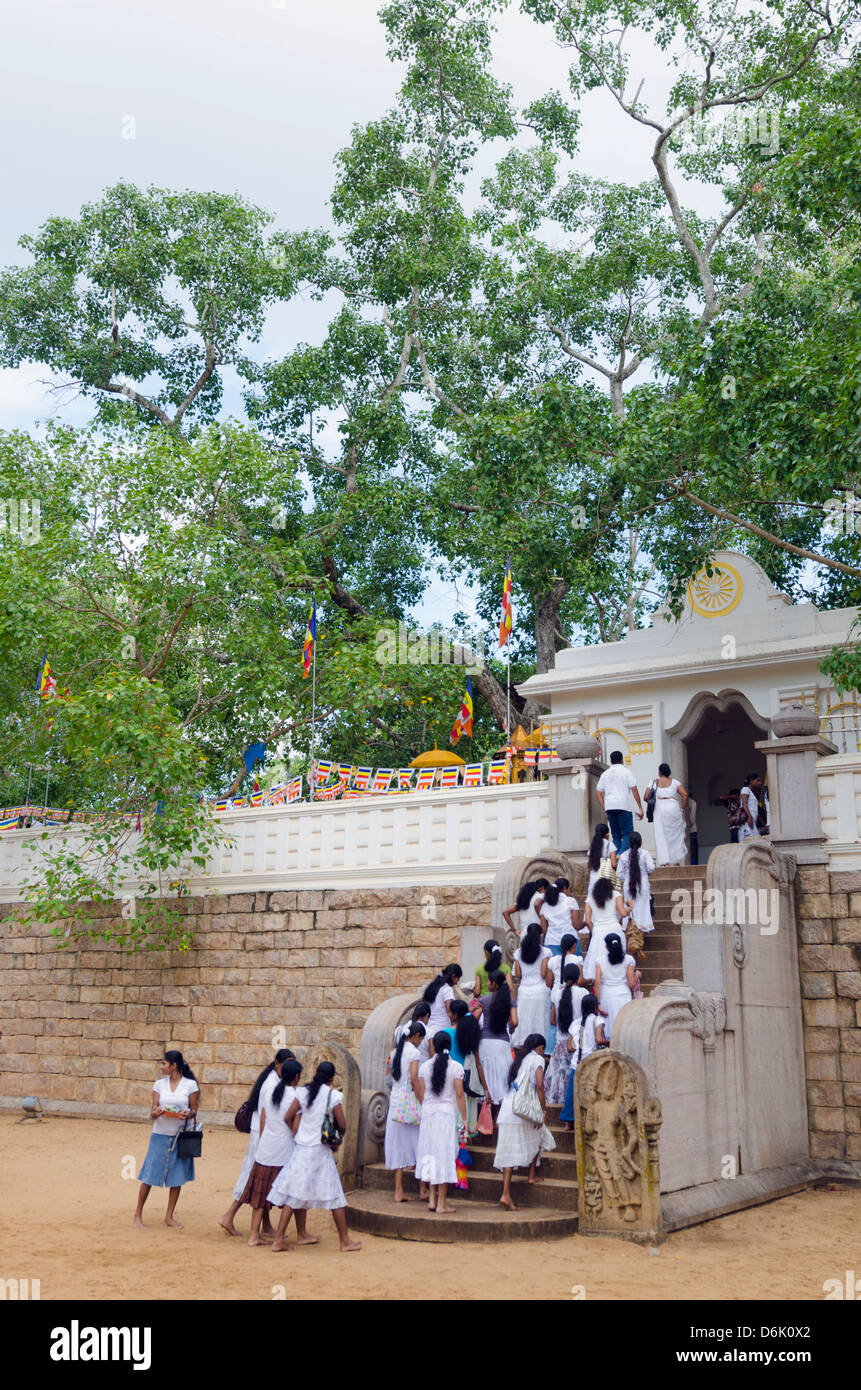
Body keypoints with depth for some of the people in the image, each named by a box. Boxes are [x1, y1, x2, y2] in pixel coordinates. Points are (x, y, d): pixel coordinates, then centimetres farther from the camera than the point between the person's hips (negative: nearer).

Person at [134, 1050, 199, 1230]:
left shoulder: (190, 1084, -2)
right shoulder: (159, 1084, 4)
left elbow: (194, 1109, 3)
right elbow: (153, 1110, 3)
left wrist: (188, 1114, -19)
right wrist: (156, 1112, -20)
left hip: (180, 1136, -1)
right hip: (160, 1134, 1)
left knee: (177, 1177, 5)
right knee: (150, 1175, 0)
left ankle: (169, 1216, 18)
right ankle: (138, 1214, 15)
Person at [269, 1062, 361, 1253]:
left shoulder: (303, 1092, 1)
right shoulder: (334, 1095, -9)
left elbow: (288, 1117, 1)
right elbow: (342, 1124, -6)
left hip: (301, 1149, 4)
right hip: (321, 1151, -4)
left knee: (293, 1194, 9)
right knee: (334, 1197, 6)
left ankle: (278, 1239, 8)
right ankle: (345, 1241, 13)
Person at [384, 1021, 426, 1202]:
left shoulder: (396, 1051, 12)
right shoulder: (413, 1051, -9)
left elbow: (393, 1077, 13)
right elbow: (414, 1079, -15)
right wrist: (422, 1104, -11)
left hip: (394, 1100, 6)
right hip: (409, 1100, -6)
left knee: (398, 1145, 7)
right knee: (416, 1144, 4)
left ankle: (399, 1191, 7)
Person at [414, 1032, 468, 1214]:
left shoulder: (424, 1067, 2)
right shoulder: (456, 1067, -6)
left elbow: (420, 1094, 6)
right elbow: (459, 1094, -8)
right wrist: (464, 1119, -2)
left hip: (428, 1112, 3)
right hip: (448, 1113, -3)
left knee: (430, 1153, 14)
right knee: (445, 1155, 2)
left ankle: (432, 1199, 15)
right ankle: (441, 1204, 3)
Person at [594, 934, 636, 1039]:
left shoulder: (600, 961, 0)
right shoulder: (628, 959, -1)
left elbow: (597, 983, -7)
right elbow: (632, 983, -5)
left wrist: (598, 1003, -5)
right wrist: (637, 976, 15)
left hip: (606, 997, 1)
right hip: (623, 996, -1)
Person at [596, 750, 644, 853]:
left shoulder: (605, 773, 15)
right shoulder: (626, 771, 3)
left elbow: (598, 792, 11)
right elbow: (634, 789, -5)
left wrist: (604, 810, 14)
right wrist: (640, 808, -2)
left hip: (609, 807, 4)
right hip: (623, 806, -4)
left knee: (616, 835, 11)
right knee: (627, 834, -2)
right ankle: (621, 855, -23)